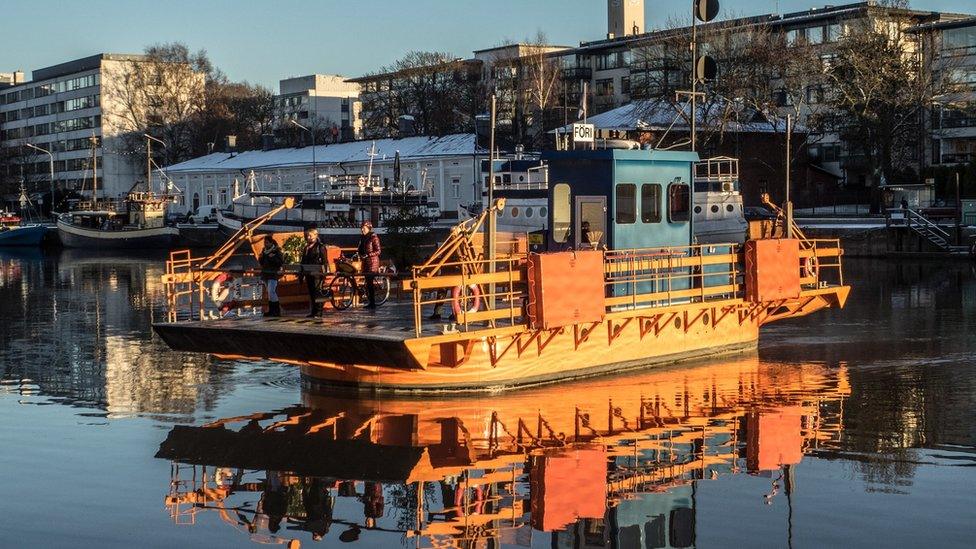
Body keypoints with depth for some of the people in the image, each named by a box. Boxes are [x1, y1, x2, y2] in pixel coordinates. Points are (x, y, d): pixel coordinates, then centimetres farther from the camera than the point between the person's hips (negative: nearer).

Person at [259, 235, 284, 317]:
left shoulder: (276, 251, -7)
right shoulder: (264, 251, 14)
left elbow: (281, 262, -12)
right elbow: (260, 263, 18)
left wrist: (273, 258, -21)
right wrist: (261, 257, -1)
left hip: (273, 274, -7)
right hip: (265, 274, 7)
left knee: (271, 292, -16)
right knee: (270, 293, 10)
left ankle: (277, 310, -12)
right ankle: (271, 310, 13)